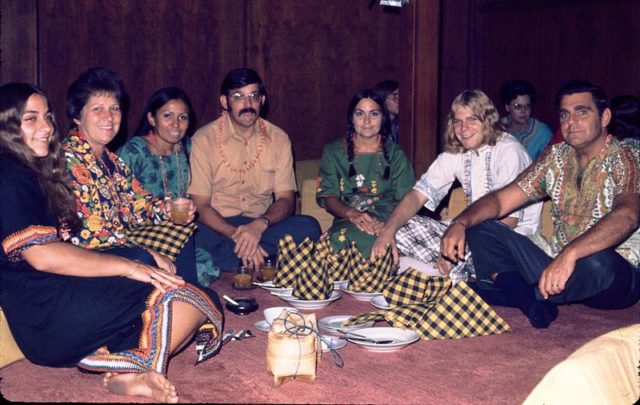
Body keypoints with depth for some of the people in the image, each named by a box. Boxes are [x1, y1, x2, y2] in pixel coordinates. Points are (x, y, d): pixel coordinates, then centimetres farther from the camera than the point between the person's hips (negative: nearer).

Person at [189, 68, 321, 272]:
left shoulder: (278, 139, 4)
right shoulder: (204, 139, -4)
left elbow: (286, 200, 0)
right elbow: (200, 205, -8)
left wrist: (260, 225, -23)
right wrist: (236, 234, -26)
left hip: (261, 226, 2)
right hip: (219, 226, -2)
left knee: (309, 227, -26)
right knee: (197, 236, -37)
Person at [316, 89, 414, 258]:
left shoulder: (395, 153, 14)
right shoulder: (333, 151, 15)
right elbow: (328, 196, 3)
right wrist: (351, 214, -19)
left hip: (388, 220, -1)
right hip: (347, 220, 1)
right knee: (341, 237, -38)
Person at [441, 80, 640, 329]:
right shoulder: (556, 158, 10)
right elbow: (502, 200, 6)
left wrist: (570, 253, -45)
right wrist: (460, 223, -14)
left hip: (616, 277, -6)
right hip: (558, 264, 6)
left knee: (598, 263, -41)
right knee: (480, 229, -4)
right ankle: (532, 300, -27)